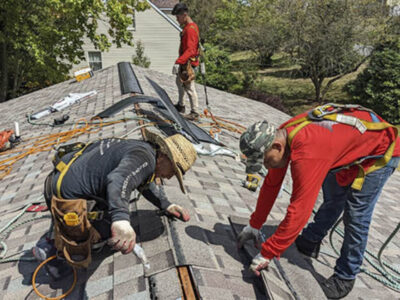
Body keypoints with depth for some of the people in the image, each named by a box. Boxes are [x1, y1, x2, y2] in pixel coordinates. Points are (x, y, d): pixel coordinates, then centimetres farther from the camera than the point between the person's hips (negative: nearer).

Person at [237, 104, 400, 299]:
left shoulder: (307, 155, -42)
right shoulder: (280, 136, -15)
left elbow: (298, 211, -40)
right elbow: (271, 184, -5)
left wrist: (267, 254, -30)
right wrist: (254, 225, 1)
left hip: (381, 150, -7)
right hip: (349, 146, 8)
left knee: (355, 216, -6)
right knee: (332, 201, 15)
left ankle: (344, 279, 10)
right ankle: (309, 244, 32)